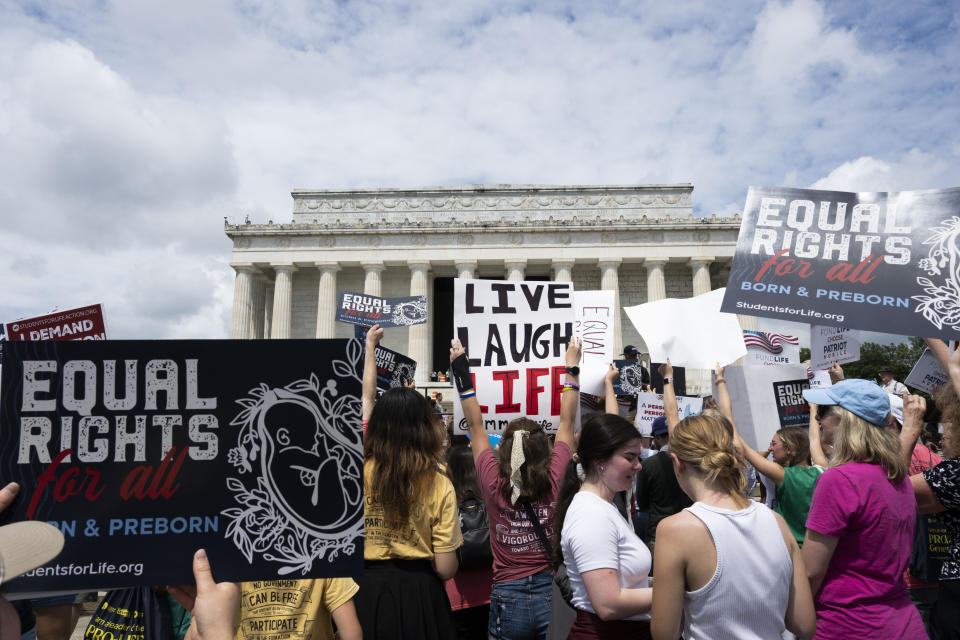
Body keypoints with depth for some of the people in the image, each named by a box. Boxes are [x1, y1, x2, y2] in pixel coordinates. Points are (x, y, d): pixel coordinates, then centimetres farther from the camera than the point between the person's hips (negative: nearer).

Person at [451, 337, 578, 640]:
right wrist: (572, 369, 12)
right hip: (551, 594, 0)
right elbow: (567, 422, 2)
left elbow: (475, 425, 2)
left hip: (507, 598, 0)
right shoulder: (554, 481, -9)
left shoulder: (493, 484, -9)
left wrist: (461, 371, 10)